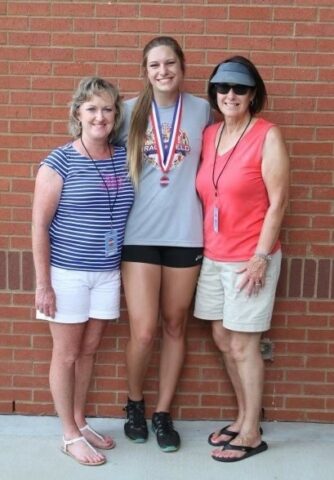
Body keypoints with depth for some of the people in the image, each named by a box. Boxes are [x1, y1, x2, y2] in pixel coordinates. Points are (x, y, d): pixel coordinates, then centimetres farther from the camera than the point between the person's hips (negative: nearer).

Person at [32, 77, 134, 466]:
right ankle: (70, 435, 22)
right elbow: (39, 225, -10)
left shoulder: (123, 159, 2)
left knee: (88, 351, 16)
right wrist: (43, 283, -12)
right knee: (66, 354, 8)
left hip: (107, 273, 5)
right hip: (67, 273, -4)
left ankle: (80, 422, 33)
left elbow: (130, 213, 13)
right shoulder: (59, 162, -11)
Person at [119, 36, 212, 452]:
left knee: (175, 327, 10)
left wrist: (209, 218, 2)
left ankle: (163, 412, 26)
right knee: (144, 332, -3)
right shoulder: (130, 111, 1)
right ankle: (134, 403, 25)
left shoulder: (202, 110, 3)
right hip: (139, 235, -1)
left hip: (185, 234, 1)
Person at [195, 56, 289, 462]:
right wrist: (204, 247, 9)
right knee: (223, 340, 14)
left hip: (249, 258, -6)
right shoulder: (209, 134, 8)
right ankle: (243, 418, 32)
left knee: (243, 344, 2)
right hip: (213, 256, 6)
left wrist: (261, 256, -16)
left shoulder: (267, 135, -10)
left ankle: (251, 433, 19)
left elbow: (277, 202, -13)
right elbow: (205, 195, 12)